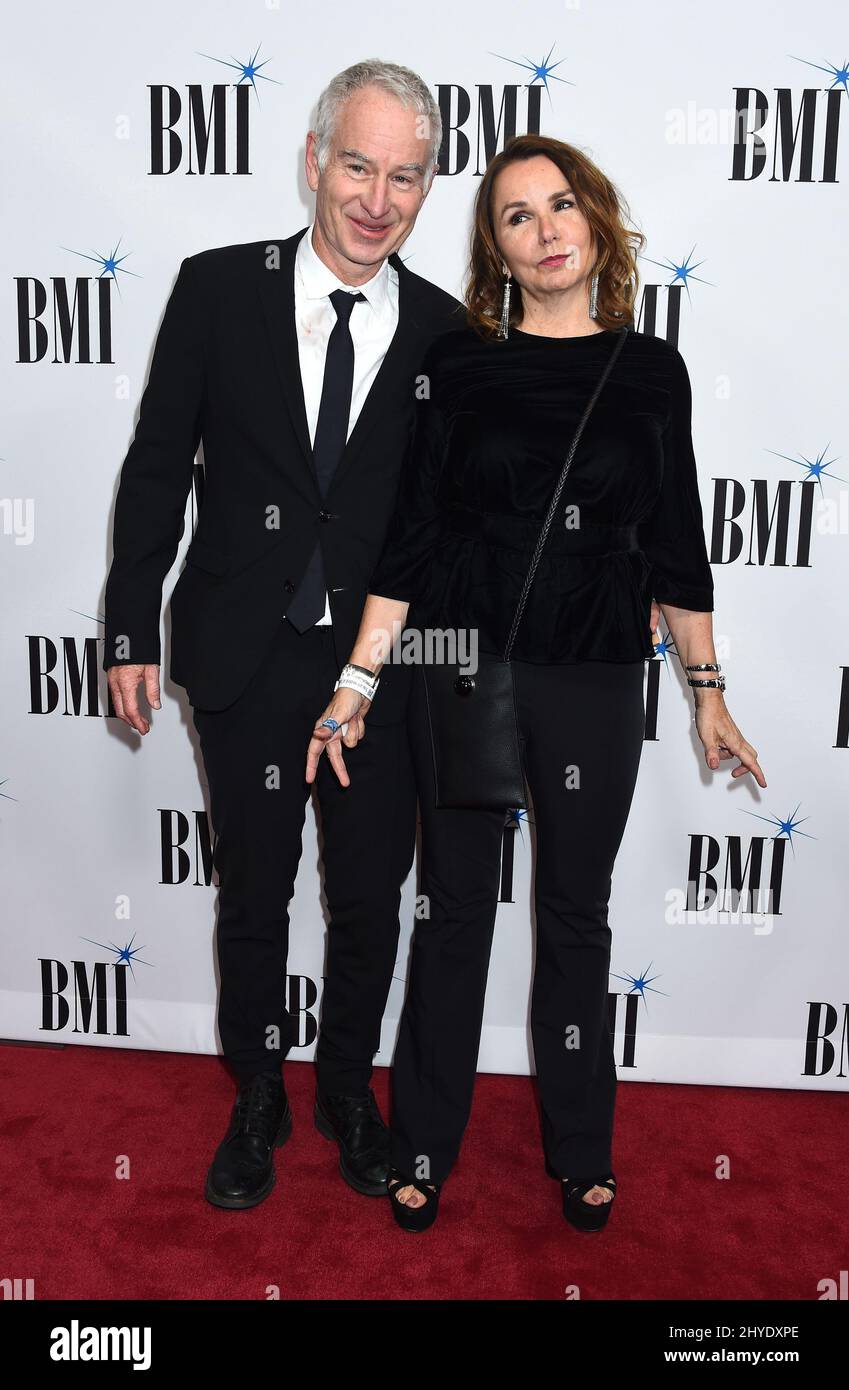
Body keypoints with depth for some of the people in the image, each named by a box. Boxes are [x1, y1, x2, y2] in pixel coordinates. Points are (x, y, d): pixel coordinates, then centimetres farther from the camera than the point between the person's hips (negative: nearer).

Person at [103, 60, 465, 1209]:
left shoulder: (443, 329, -1)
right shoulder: (219, 288, -3)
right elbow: (158, 468, 0)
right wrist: (132, 630, -2)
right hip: (247, 661, 0)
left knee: (370, 904, 12)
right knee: (252, 900, 13)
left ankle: (348, 1092, 38)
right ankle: (258, 1103, 37)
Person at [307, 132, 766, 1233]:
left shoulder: (649, 370, 3)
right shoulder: (456, 360, 1)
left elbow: (675, 543, 7)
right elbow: (411, 534, 0)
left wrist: (707, 693, 8)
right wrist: (358, 682, -5)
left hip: (595, 683, 1)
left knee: (576, 913, 12)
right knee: (453, 905, 10)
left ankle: (580, 1150, 32)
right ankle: (425, 1146, 29)